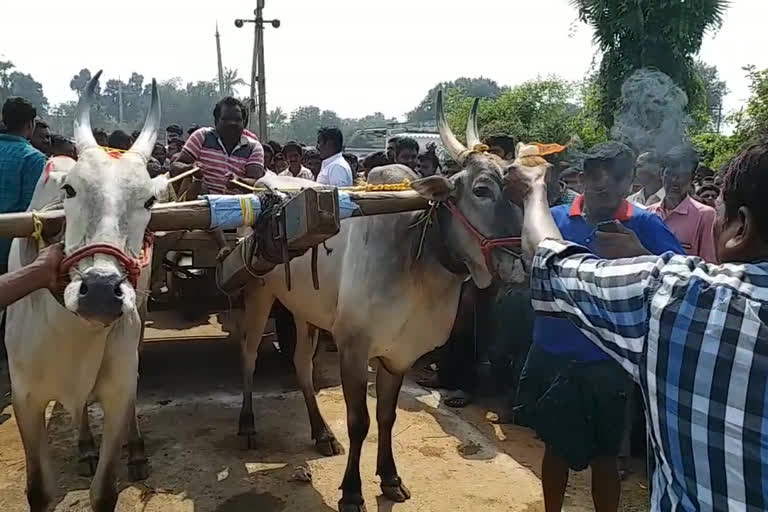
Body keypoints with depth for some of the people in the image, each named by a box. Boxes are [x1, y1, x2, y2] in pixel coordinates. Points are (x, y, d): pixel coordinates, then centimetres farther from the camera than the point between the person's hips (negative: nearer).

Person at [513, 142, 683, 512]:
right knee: (555, 447, 19)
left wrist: (639, 255, -34)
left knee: (603, 456, 13)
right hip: (550, 356, 2)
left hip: (605, 363, -2)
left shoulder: (645, 225, -7)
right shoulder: (555, 218, -2)